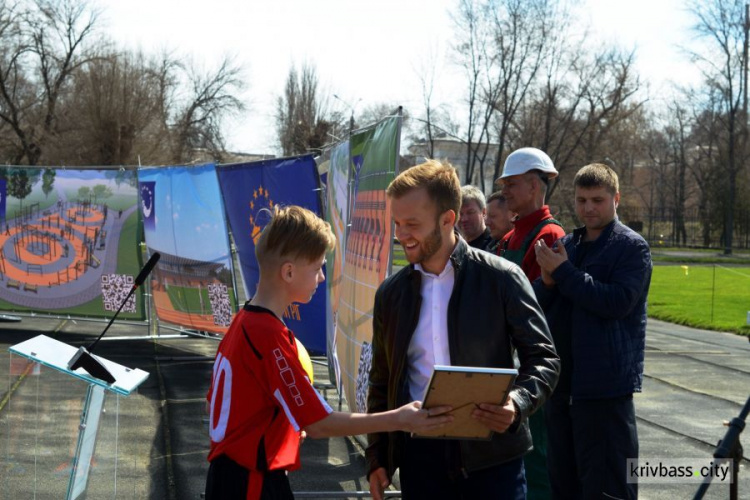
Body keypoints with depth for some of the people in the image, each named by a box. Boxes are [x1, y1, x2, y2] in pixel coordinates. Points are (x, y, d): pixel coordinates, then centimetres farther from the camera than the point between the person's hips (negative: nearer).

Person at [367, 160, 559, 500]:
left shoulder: (501, 279, -5)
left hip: (492, 451, -3)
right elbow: (382, 380, 14)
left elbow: (543, 359, -2)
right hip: (419, 455, 3)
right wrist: (376, 457, 10)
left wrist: (518, 405, -22)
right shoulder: (391, 293, 7)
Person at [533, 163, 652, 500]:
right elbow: (536, 304, 13)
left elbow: (618, 302, -20)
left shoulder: (632, 247, -6)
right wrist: (547, 281, -9)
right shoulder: (566, 245, 14)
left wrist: (563, 272, -16)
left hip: (605, 384, -7)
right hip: (562, 381, 7)